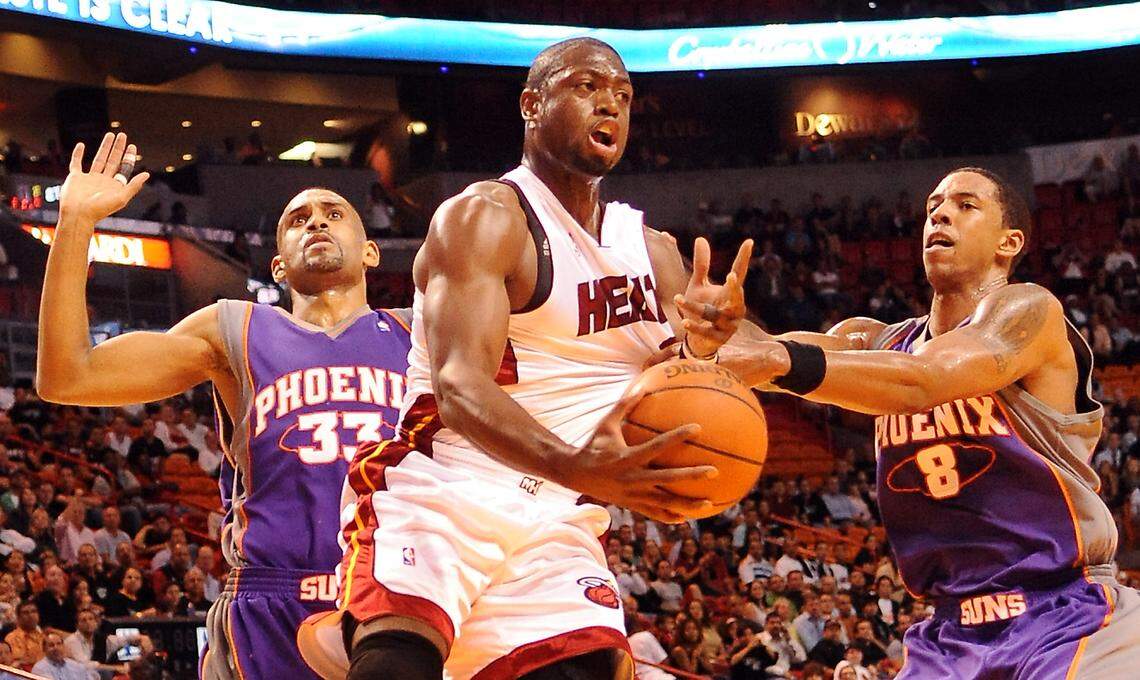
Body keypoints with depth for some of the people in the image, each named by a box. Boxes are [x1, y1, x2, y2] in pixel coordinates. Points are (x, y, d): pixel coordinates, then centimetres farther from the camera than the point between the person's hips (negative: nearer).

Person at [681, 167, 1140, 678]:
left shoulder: (1029, 310, -6)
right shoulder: (880, 341, 13)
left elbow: (924, 380, -25)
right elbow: (762, 351, -6)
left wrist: (780, 360, -39)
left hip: (1068, 622, -6)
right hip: (954, 631, 6)